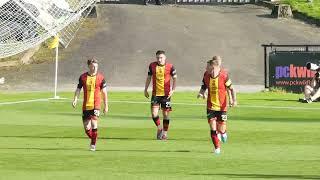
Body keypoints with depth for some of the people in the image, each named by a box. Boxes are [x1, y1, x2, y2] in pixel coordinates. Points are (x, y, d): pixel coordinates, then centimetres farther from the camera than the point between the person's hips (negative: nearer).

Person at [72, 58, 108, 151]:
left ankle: (93, 144, -8)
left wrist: (106, 106, 3)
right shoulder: (83, 77, 4)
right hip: (86, 105, 3)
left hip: (96, 105, -3)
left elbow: (104, 92, 4)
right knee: (86, 128, 4)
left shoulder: (100, 77, 0)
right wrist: (75, 100, -9)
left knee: (94, 123, -20)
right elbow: (78, 89, 8)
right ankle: (93, 139, 32)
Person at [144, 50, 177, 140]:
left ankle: (165, 133, 18)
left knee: (165, 114, 4)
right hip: (155, 94, 1)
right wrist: (146, 89, 11)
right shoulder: (152, 66, 2)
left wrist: (173, 90, -7)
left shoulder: (170, 66, -4)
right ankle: (159, 128, 17)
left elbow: (174, 78, 4)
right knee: (154, 113, -9)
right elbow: (149, 77, 14)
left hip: (166, 94, -1)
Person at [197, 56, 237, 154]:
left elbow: (231, 89, -4)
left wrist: (233, 100, -15)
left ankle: (223, 132, 38)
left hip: (222, 106, -2)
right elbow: (203, 87, 9)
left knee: (221, 129, 1)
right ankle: (217, 148, 8)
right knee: (212, 128, -6)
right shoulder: (206, 75, -7)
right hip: (211, 105, 2)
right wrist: (201, 93, -12)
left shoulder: (224, 75, -15)